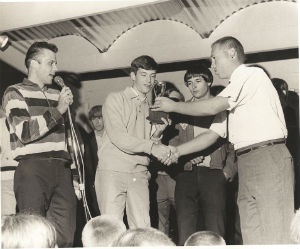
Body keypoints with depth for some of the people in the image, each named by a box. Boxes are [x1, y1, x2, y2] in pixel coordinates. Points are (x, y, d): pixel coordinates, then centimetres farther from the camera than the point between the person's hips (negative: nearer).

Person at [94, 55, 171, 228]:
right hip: (113, 170, -4)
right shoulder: (115, 99, 3)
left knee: (143, 230, -2)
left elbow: (149, 145, 12)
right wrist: (151, 147, -16)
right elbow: (118, 137, -10)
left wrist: (157, 134, -7)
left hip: (139, 174, 4)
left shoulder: (151, 108, 18)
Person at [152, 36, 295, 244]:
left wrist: (173, 106, 1)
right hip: (248, 163, 9)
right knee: (252, 234, 8)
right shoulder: (231, 98, 22)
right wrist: (177, 151, 15)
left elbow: (212, 107, -11)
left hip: (268, 157, -9)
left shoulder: (253, 74, -4)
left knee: (274, 234, -9)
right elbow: (212, 135, 22)